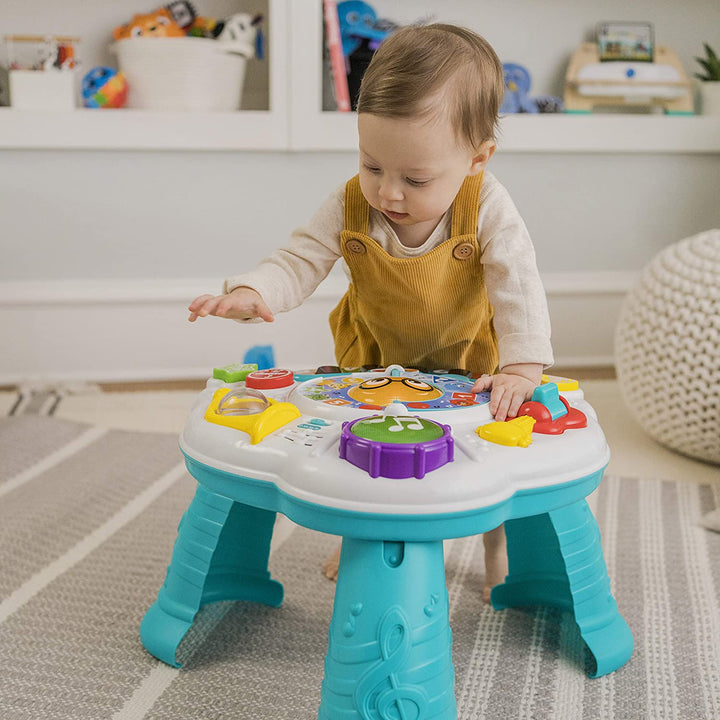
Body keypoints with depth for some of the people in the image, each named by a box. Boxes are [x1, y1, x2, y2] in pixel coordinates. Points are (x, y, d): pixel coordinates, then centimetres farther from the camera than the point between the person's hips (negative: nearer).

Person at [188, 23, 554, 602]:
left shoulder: (487, 207, -31)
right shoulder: (350, 205, -26)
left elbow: (519, 287, -33)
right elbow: (300, 261, -22)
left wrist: (520, 367, -45)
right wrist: (254, 293, -44)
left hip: (466, 352, -1)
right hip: (376, 351, 2)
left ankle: (499, 547, 32)